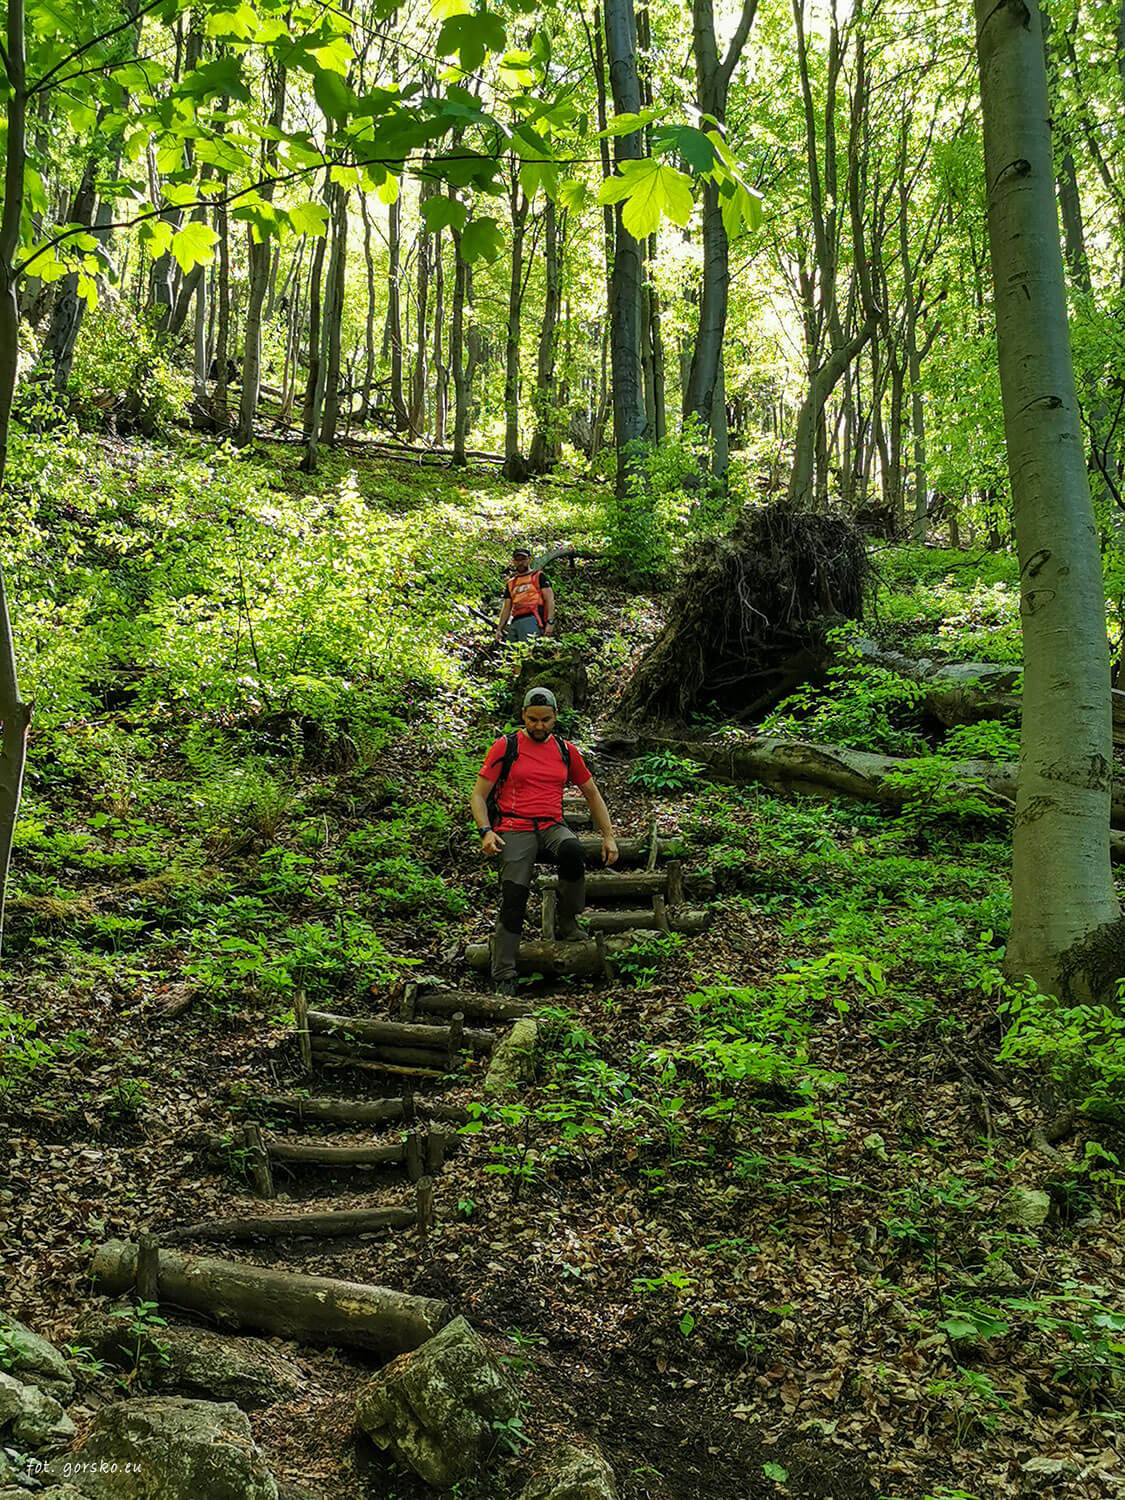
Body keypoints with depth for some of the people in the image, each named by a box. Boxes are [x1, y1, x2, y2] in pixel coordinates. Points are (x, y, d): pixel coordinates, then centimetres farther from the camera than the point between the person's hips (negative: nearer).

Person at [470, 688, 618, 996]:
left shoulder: (566, 750, 13)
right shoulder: (506, 746, 4)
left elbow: (592, 794, 22)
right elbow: (478, 795, 3)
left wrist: (608, 837, 13)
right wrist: (486, 832, -14)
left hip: (552, 827, 2)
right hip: (515, 829, -2)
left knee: (572, 851, -34)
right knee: (513, 899, -19)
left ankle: (567, 922, -13)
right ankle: (503, 979, -13)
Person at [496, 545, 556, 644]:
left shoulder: (538, 576, 10)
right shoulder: (510, 583, 26)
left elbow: (549, 599, 1)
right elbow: (506, 608, 25)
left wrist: (550, 622, -12)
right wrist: (499, 629, 14)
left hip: (532, 619, -6)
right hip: (514, 622, 6)